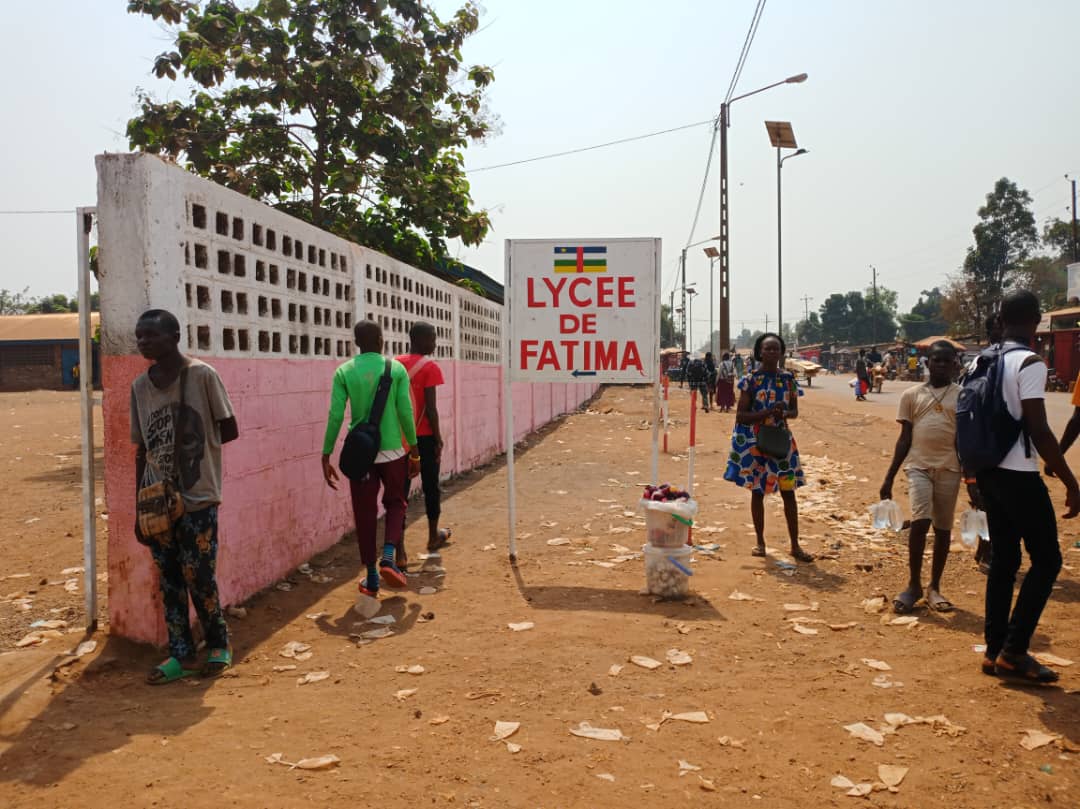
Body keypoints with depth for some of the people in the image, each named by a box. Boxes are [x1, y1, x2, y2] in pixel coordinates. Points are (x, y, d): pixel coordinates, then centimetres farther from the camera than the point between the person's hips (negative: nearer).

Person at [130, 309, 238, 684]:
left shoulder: (202, 375, -11)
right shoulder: (139, 386, 5)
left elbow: (230, 430, -3)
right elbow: (142, 450, 9)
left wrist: (195, 443, -5)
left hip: (197, 498, -5)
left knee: (198, 577, 0)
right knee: (168, 579, 9)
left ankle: (219, 644, 22)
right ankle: (181, 653, 22)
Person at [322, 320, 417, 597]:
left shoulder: (344, 371, -1)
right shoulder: (396, 369, -2)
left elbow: (335, 416, -6)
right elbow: (406, 412, -4)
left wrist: (326, 456, 0)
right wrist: (413, 445, 10)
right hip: (392, 451, 0)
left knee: (365, 515, 10)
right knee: (395, 504, 20)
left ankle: (372, 579, 14)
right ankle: (388, 556, -2)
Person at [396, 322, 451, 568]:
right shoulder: (430, 367, -10)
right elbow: (430, 407, -14)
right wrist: (438, 438, -6)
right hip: (424, 436, -4)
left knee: (401, 489, 1)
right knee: (430, 486, 15)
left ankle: (399, 551, -6)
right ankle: (433, 537, 33)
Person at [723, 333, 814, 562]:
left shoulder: (788, 378, 2)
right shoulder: (750, 380, -7)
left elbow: (795, 411, 10)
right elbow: (740, 416, -8)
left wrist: (784, 414, -14)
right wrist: (767, 413, -21)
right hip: (755, 441, -2)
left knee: (788, 491, 2)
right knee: (757, 491, 6)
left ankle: (795, 545, 11)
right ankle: (760, 542, 21)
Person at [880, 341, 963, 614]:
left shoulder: (963, 396, 3)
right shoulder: (911, 395, 5)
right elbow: (904, 439, 7)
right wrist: (889, 477, 4)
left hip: (949, 469, 1)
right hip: (918, 466, -1)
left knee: (943, 528, 7)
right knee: (920, 521, -15)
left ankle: (934, 588, 21)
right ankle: (914, 584, 0)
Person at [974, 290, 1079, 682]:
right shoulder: (1029, 363, -15)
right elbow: (1038, 430, -20)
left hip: (989, 472, 8)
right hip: (1019, 476, -8)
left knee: (1003, 559, 13)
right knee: (1046, 559, 3)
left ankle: (995, 651, 17)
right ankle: (1014, 651, 2)